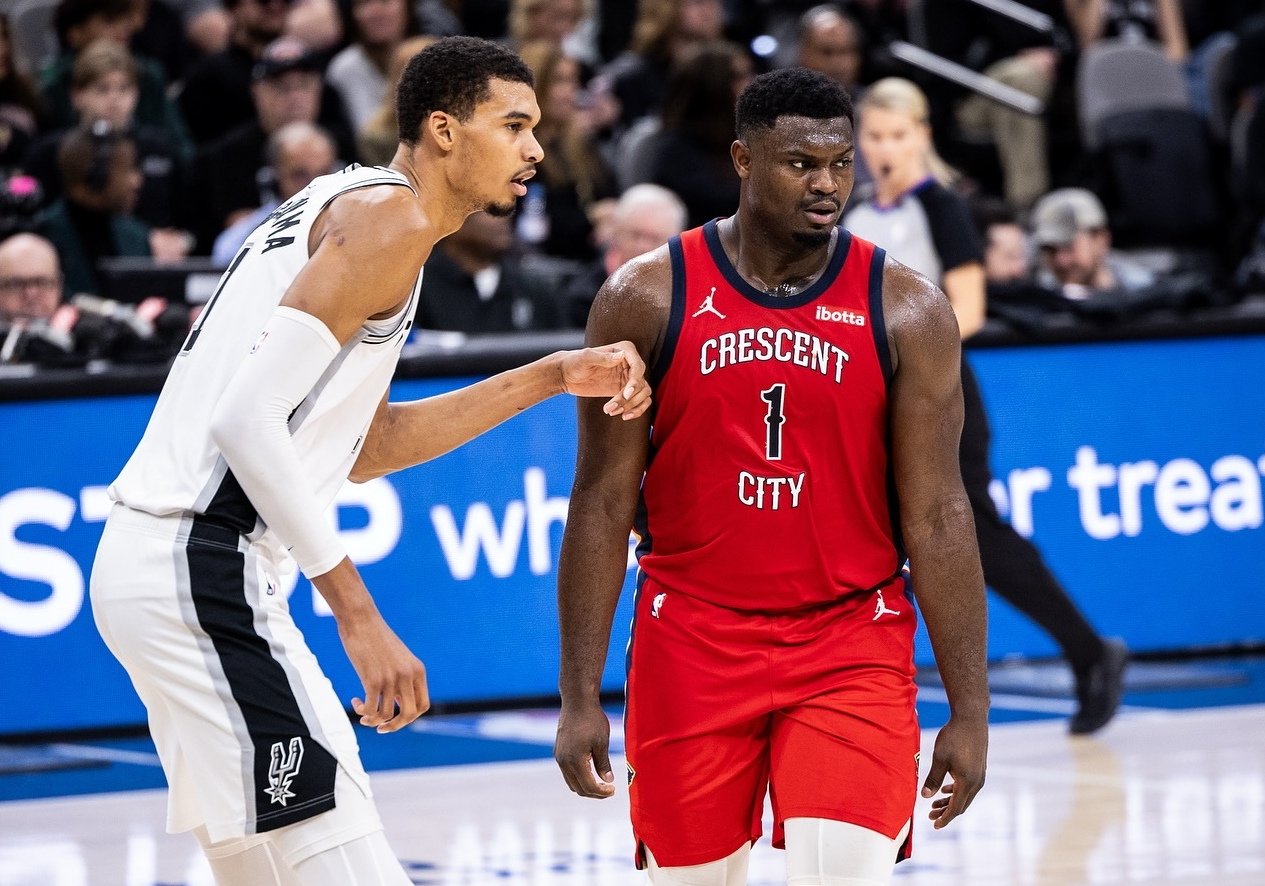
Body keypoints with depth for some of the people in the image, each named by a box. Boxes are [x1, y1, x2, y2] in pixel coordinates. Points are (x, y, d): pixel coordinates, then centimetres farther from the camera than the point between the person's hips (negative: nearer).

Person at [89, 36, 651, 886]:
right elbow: (248, 418, -21)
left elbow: (367, 448, 25)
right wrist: (357, 614, -21)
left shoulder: (343, 205, 21)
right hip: (204, 568, -11)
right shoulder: (392, 215, -10)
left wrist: (552, 377, 20)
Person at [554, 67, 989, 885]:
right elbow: (603, 504, 0)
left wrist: (970, 710, -5)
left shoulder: (906, 311, -3)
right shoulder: (647, 298, -3)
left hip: (851, 644, -1)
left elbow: (937, 517, -2)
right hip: (693, 647, 1)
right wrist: (581, 697, -4)